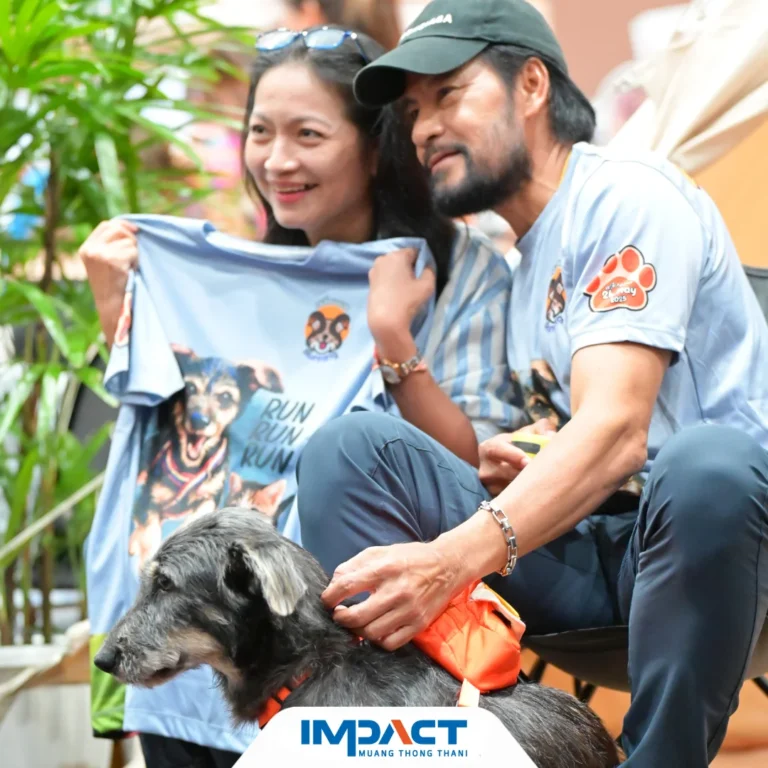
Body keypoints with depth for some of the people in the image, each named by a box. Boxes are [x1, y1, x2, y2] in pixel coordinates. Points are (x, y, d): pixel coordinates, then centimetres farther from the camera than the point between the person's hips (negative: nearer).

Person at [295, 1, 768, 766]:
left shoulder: (629, 197, -9)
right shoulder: (504, 256, 19)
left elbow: (616, 431, -23)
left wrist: (452, 558, -37)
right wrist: (501, 467, -6)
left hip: (699, 529, -7)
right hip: (575, 543, 7)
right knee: (348, 446, -11)